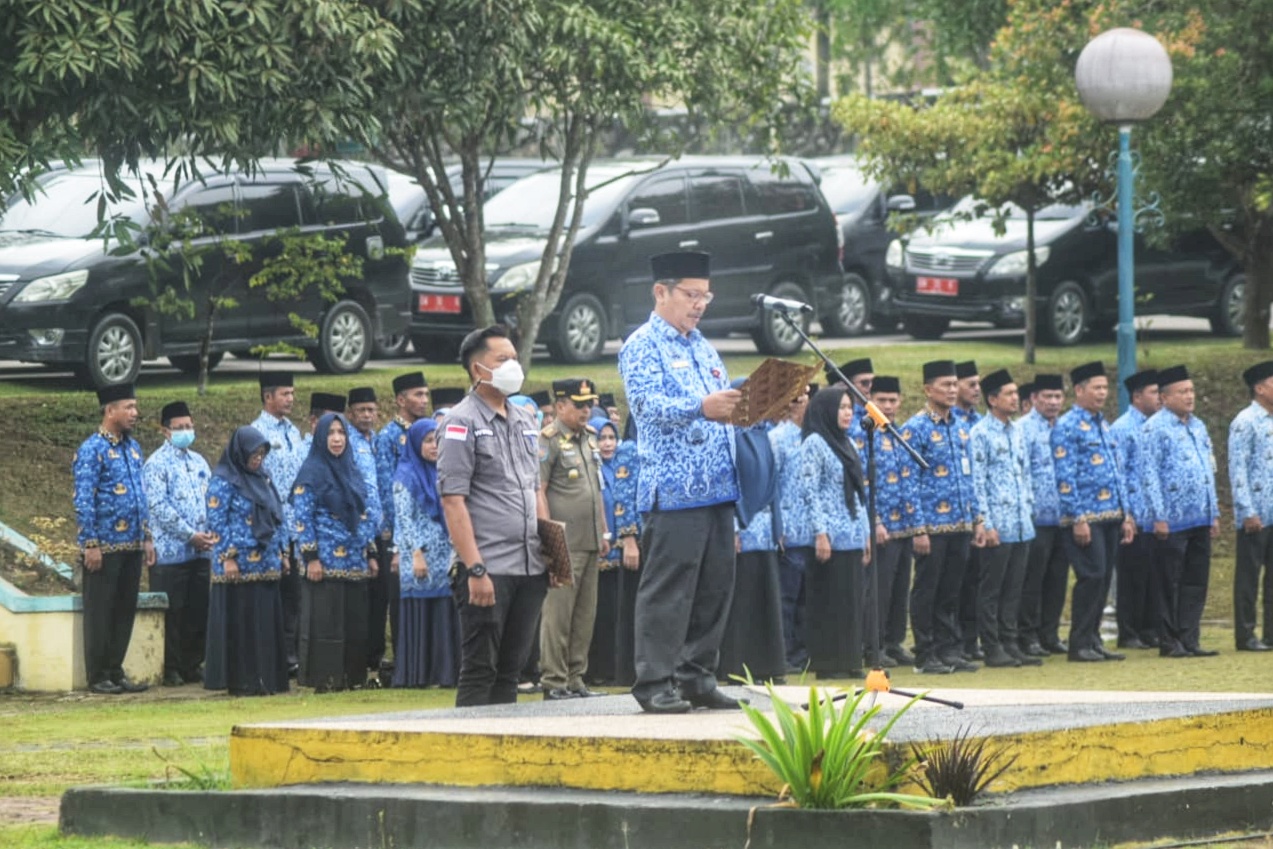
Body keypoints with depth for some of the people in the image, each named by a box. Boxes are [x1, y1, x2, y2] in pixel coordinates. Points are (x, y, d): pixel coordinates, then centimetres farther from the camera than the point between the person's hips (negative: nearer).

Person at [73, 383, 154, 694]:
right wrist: (91, 544, -17)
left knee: (126, 610, 10)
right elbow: (83, 502, -14)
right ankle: (98, 677, 6)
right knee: (100, 613, 0)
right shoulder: (92, 450, -11)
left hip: (131, 547, 7)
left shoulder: (133, 447, 13)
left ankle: (116, 671, 19)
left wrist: (147, 537, 15)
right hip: (104, 548, -7)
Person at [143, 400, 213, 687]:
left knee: (199, 611, 7)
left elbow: (211, 500, 18)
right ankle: (170, 670, 2)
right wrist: (190, 535, -16)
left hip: (200, 552, 6)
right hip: (170, 552, -6)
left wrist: (210, 533, 0)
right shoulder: (157, 464, -6)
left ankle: (192, 665, 15)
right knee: (171, 614, -3)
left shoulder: (199, 462, 16)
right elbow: (160, 507, -14)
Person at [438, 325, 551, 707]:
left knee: (510, 668, 9)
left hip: (530, 567, 7)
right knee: (480, 669, -6)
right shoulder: (462, 422, -6)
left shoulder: (525, 421, 17)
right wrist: (475, 569, -19)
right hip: (489, 569, -7)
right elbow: (453, 500, -12)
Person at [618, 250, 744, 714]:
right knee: (668, 589, -8)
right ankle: (654, 682, -6)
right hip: (674, 490, -8)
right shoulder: (642, 346, -3)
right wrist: (701, 407, -33)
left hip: (717, 486, 8)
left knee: (715, 586, 7)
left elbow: (725, 403, 27)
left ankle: (697, 676, 13)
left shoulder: (702, 347, 22)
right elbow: (649, 405, -17)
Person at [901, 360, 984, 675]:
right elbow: (909, 483, -11)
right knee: (927, 591, 0)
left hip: (960, 525, 6)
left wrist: (976, 519, 13)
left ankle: (950, 650, 16)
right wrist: (919, 528, -16)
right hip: (932, 526, -6)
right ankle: (926, 657, 5)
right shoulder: (915, 429, -9)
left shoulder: (960, 427, 13)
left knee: (951, 591, 11)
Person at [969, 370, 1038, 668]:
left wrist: (1029, 512, 14)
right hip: (998, 527, -7)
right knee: (991, 589, -1)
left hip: (1021, 526, 7)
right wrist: (987, 524, -15)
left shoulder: (1017, 432, 14)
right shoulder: (980, 433, -8)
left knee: (1013, 589, 10)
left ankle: (1010, 644, 14)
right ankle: (993, 649, 2)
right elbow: (977, 481, -12)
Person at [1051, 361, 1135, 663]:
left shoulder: (1103, 425, 17)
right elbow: (1065, 477, -14)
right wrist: (1077, 519, -18)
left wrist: (1126, 515, 15)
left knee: (1102, 580, 8)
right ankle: (1080, 644, -5)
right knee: (1092, 577, -10)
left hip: (1110, 517, 8)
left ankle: (1093, 639, 14)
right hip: (1085, 518, -8)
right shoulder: (1067, 426, -9)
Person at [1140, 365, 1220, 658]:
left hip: (1200, 519, 7)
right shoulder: (1156, 428, -8)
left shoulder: (1198, 426, 15)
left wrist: (1214, 513, 16)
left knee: (1196, 582, 7)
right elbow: (1149, 474, -11)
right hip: (1173, 521, -7)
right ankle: (1170, 642, 6)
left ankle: (1189, 640, 12)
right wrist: (1159, 517, -15)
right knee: (1169, 584, 0)